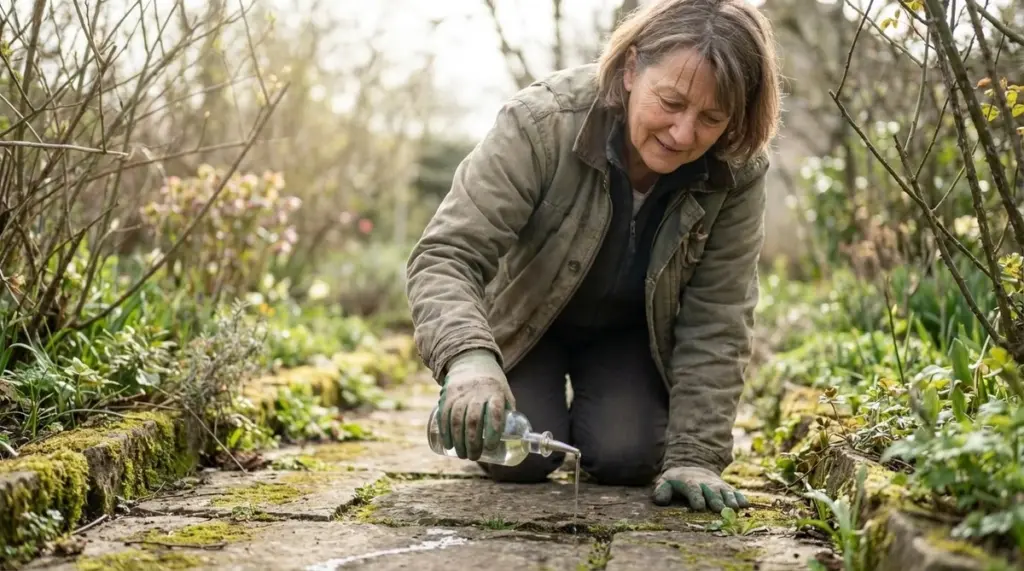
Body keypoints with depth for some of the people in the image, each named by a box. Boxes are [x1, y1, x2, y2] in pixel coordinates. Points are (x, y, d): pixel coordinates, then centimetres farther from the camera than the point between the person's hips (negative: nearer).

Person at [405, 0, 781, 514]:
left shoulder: (738, 173, -27)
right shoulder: (541, 122, -35)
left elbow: (716, 324, -21)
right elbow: (445, 255, -38)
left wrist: (694, 456, -26)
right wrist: (470, 358, -57)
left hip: (631, 331, 2)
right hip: (528, 318, -1)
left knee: (625, 458, -16)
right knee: (520, 458, -16)